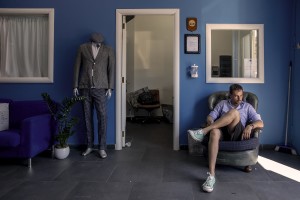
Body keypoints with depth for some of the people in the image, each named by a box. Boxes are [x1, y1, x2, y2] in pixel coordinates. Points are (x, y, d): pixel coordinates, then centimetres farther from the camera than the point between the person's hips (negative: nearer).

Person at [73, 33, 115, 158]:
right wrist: (75, 86, 3)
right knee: (87, 117, 6)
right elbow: (77, 67, 7)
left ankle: (102, 148, 2)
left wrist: (110, 88, -2)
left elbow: (111, 69, 4)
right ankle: (89, 146, 18)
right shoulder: (83, 48, 7)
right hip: (85, 88, 1)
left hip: (100, 88, -1)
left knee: (102, 117, -6)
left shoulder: (108, 51, 6)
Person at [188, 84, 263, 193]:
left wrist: (250, 126, -12)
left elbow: (261, 123, 11)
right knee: (214, 132, -39)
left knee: (234, 112, -29)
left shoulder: (247, 107, 21)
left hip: (236, 134, -1)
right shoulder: (222, 103, 23)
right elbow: (210, 116, 12)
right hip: (222, 132, 1)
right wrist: (211, 123, -12)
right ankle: (211, 175, -44)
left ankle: (203, 132, -31)